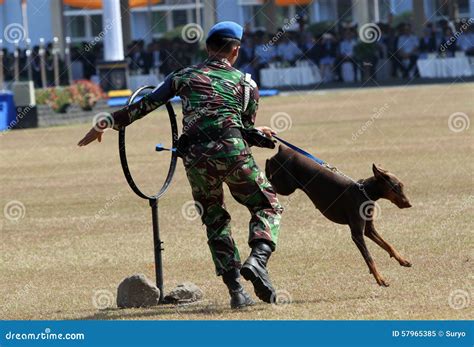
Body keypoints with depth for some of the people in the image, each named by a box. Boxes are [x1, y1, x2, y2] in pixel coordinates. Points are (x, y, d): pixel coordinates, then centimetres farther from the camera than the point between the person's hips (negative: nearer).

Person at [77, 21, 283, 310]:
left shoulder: (185, 76, 19)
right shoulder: (247, 83, 17)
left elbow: (145, 104, 17)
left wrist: (107, 123, 22)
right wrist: (258, 134, 41)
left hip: (195, 158, 2)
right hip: (232, 151, -2)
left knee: (215, 220, 17)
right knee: (268, 207, 13)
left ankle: (236, 290, 7)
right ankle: (257, 260, -15)